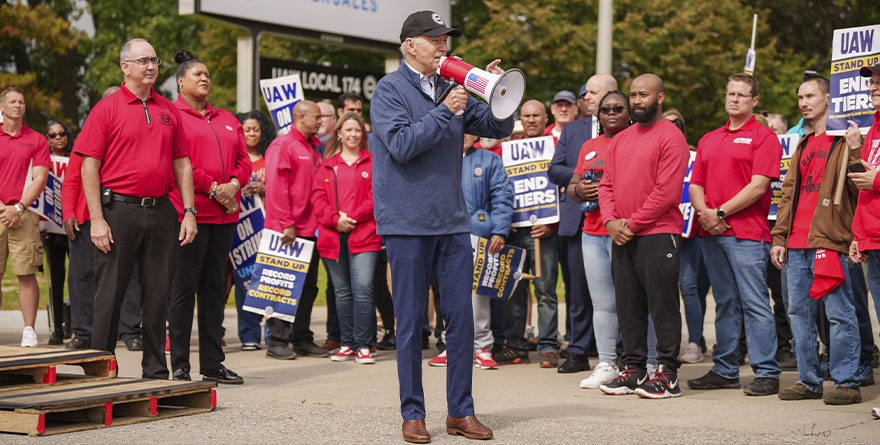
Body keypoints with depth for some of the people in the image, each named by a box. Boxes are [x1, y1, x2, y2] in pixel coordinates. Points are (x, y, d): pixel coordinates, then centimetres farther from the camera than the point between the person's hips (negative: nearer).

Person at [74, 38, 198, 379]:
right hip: (119, 209, -4)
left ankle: (156, 371, 16)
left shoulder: (169, 110, 12)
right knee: (110, 293, 1)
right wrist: (97, 220, -12)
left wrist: (189, 212, 5)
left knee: (158, 294, 8)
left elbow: (182, 163, 14)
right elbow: (90, 166, -5)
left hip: (161, 212, 4)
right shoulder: (107, 108, -1)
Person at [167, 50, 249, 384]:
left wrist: (233, 184, -4)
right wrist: (212, 188, -14)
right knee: (184, 288, -4)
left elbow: (243, 160, 16)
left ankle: (213, 364, 14)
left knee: (215, 289, 9)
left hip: (224, 214, 7)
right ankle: (180, 366, 0)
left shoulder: (227, 120, 21)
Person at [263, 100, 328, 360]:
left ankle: (303, 340, 17)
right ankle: (277, 341, 3)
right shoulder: (282, 146, -8)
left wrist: (318, 222, 11)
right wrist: (286, 224, -18)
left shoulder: (313, 148, 17)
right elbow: (276, 187, -14)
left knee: (308, 287, 10)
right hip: (287, 231, -8)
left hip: (309, 230, 8)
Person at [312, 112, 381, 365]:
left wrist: (353, 217, -10)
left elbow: (376, 197, 0)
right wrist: (335, 219, -9)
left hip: (363, 235, -3)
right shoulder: (327, 165, 15)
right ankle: (346, 344, 15)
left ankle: (363, 346, -8)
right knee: (342, 292, 7)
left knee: (363, 289, -13)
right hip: (332, 236, 3)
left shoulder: (372, 163, 8)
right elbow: (317, 198, 7)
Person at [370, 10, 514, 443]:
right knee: (411, 322, 2)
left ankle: (461, 410, 13)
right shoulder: (390, 89, -3)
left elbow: (500, 127, 11)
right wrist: (444, 112, -17)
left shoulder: (452, 88, 12)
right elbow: (401, 145, -16)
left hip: (452, 221, 5)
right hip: (407, 223, -5)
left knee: (461, 317, 5)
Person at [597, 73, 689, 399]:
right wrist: (611, 220, -3)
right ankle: (633, 369, 18)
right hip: (621, 237, 8)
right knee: (628, 306, 11)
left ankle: (667, 374, 1)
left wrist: (633, 223, -14)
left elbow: (668, 191, -15)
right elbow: (607, 183, 15)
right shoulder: (620, 140, 17)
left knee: (662, 305, -3)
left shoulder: (670, 137, -8)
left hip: (657, 234, -7)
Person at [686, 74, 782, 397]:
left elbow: (758, 187, -11)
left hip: (747, 233, -6)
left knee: (755, 303, -7)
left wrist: (721, 213, -12)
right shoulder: (709, 140, 19)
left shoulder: (763, 137, -2)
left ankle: (766, 373, -4)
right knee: (724, 303, 11)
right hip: (712, 233, 7)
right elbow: (696, 185, 16)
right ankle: (725, 371, 17)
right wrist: (704, 213, -4)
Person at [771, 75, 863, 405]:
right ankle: (809, 380, 17)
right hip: (797, 244, 8)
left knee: (839, 313, -6)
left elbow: (856, 185, -9)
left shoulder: (844, 138, -1)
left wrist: (854, 151, -22)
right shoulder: (803, 145, 22)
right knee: (799, 312, 9)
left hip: (829, 240, -8)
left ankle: (846, 382, -1)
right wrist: (779, 237, 17)